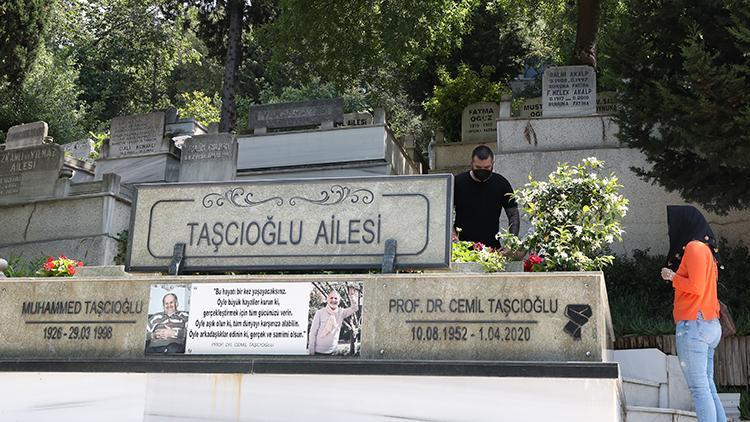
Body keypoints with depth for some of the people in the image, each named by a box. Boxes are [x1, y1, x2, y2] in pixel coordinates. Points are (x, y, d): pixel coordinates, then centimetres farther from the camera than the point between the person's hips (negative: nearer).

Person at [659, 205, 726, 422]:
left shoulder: (694, 247, -9)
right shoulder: (706, 249, 19)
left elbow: (696, 287, -16)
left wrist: (672, 277, -2)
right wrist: (675, 276, 14)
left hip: (693, 325, -9)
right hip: (709, 324, 9)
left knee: (699, 389, -10)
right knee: (708, 387, 9)